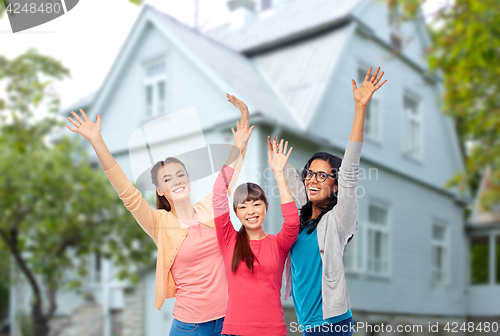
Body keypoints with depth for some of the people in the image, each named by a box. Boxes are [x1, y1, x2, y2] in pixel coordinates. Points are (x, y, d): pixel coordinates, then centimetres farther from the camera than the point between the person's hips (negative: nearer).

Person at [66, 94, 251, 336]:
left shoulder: (210, 208, 2)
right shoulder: (160, 223, -6)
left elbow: (233, 169, 9)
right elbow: (126, 191, -16)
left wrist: (244, 118, 8)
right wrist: (96, 141, -23)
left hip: (228, 316, 3)